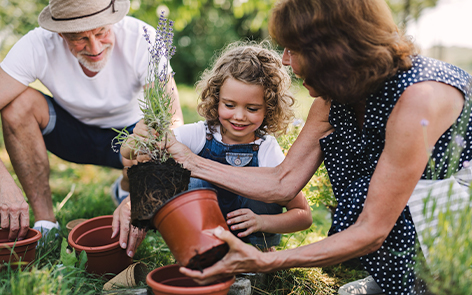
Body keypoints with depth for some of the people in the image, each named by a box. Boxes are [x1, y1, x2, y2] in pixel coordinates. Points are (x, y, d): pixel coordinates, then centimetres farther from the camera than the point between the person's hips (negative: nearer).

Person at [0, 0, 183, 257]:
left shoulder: (141, 38, -29)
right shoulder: (37, 46, -25)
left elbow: (172, 119, -36)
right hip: (72, 130, 2)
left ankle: (126, 189, 6)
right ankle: (45, 223, -14)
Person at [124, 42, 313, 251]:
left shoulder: (268, 151, -17)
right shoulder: (198, 135, -15)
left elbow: (304, 215, -13)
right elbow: (128, 153, -18)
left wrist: (261, 221, -29)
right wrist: (138, 138, -42)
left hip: (249, 237, 0)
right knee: (195, 183, -23)